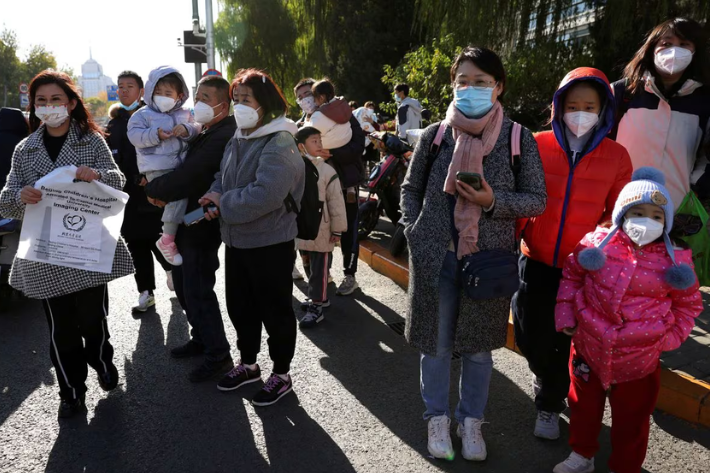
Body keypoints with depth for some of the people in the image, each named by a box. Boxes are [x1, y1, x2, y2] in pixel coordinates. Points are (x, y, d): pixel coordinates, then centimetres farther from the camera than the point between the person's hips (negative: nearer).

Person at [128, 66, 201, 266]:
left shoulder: (184, 114, 14)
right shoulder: (143, 114, 1)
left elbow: (196, 128, 7)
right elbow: (134, 135, -9)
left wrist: (187, 129, -15)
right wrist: (156, 135, -23)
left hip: (180, 164, 6)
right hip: (158, 168, -6)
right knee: (178, 195, -20)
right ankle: (167, 240, -9)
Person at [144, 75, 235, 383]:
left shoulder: (221, 136, -23)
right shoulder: (207, 132, 11)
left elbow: (187, 177, -27)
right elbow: (187, 170, 15)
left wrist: (153, 189, -10)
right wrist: (163, 190, -3)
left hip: (202, 225, -10)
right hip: (187, 220, 10)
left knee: (197, 290, -2)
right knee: (184, 284, 20)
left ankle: (218, 355, 12)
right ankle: (201, 338, 35)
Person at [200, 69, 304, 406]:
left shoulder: (280, 143, -19)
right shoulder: (239, 138, 9)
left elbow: (264, 195, -30)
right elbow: (223, 177, 18)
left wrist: (223, 202, -16)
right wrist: (214, 197, -4)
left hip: (270, 243, -9)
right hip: (236, 239, 9)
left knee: (275, 310, 7)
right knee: (240, 306, 20)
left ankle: (281, 375, 26)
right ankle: (248, 365, 40)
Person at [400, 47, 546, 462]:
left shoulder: (519, 139, -2)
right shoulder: (435, 135, 1)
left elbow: (537, 200, 0)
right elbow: (411, 189, 10)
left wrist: (493, 200, -18)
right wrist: (414, 234, -2)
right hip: (436, 258, 1)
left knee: (479, 346, 12)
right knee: (435, 343, 11)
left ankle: (472, 420, 34)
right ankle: (438, 418, 32)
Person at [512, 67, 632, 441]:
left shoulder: (617, 156, -4)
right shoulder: (538, 145, -5)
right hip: (537, 262, 0)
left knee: (566, 342, 12)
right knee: (530, 338, 9)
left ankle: (549, 403, 39)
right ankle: (549, 381, 45)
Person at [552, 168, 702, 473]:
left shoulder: (673, 261, -8)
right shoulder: (598, 243, -8)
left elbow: (689, 303, 8)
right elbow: (571, 275, 6)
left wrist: (672, 336, -1)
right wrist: (565, 313, 1)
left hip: (638, 357, -1)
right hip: (588, 346, 1)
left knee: (631, 418, 16)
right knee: (584, 405, 20)